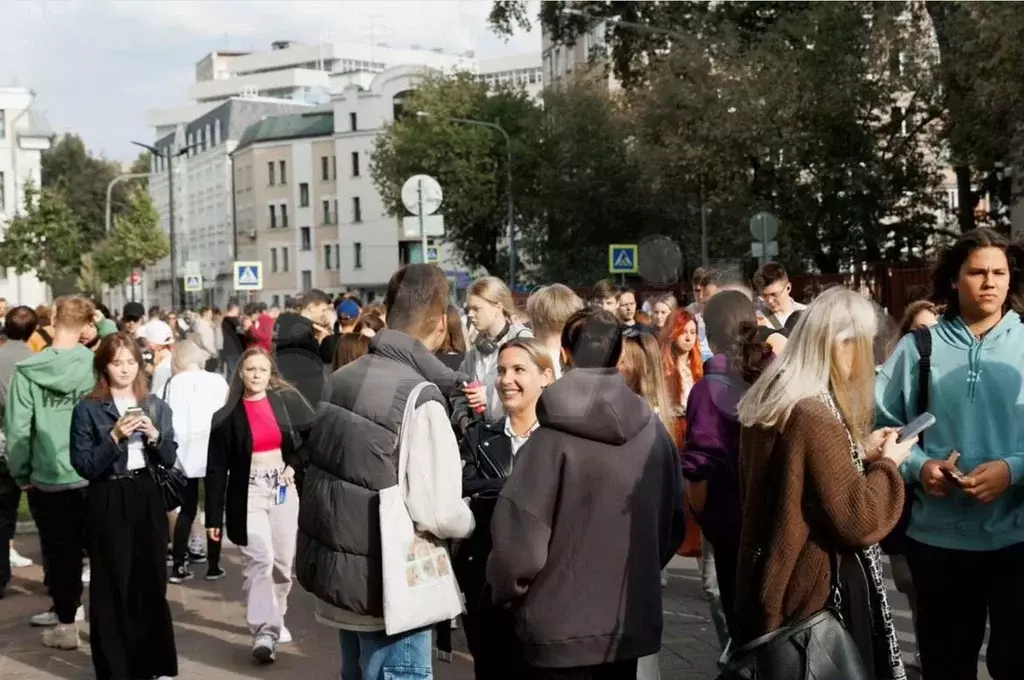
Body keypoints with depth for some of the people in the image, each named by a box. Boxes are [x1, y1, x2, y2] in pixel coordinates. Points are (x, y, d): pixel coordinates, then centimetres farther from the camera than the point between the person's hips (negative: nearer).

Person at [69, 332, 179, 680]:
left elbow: (170, 460, 7)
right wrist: (115, 437, -20)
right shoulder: (87, 409, -5)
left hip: (147, 497, 4)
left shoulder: (155, 406, 7)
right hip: (108, 502, -4)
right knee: (112, 585, 2)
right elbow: (84, 466, -10)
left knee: (152, 580, 9)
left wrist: (154, 436, -11)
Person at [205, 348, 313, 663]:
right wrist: (214, 517, -5)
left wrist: (295, 464, -2)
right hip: (248, 494, -2)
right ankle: (264, 631, -15)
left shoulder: (287, 401, 0)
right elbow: (217, 468, -3)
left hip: (284, 490, 2)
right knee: (260, 559, -15)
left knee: (282, 561, 9)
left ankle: (274, 618, 29)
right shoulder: (226, 417, -3)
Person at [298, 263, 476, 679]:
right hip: (387, 589, -8)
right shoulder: (420, 397, -21)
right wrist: (471, 520, -3)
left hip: (335, 572, 8)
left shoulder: (342, 379, 3)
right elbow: (436, 513, -23)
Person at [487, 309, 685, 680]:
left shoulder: (552, 439, -18)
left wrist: (506, 595, 3)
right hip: (632, 624, 4)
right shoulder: (653, 431, -4)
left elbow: (518, 544, -18)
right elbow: (674, 525, 8)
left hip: (560, 631, -4)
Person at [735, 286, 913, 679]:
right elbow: (858, 522, -22)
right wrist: (888, 463, -8)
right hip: (820, 591, -9)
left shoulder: (765, 403, 4)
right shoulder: (816, 418, -24)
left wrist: (861, 452, 11)